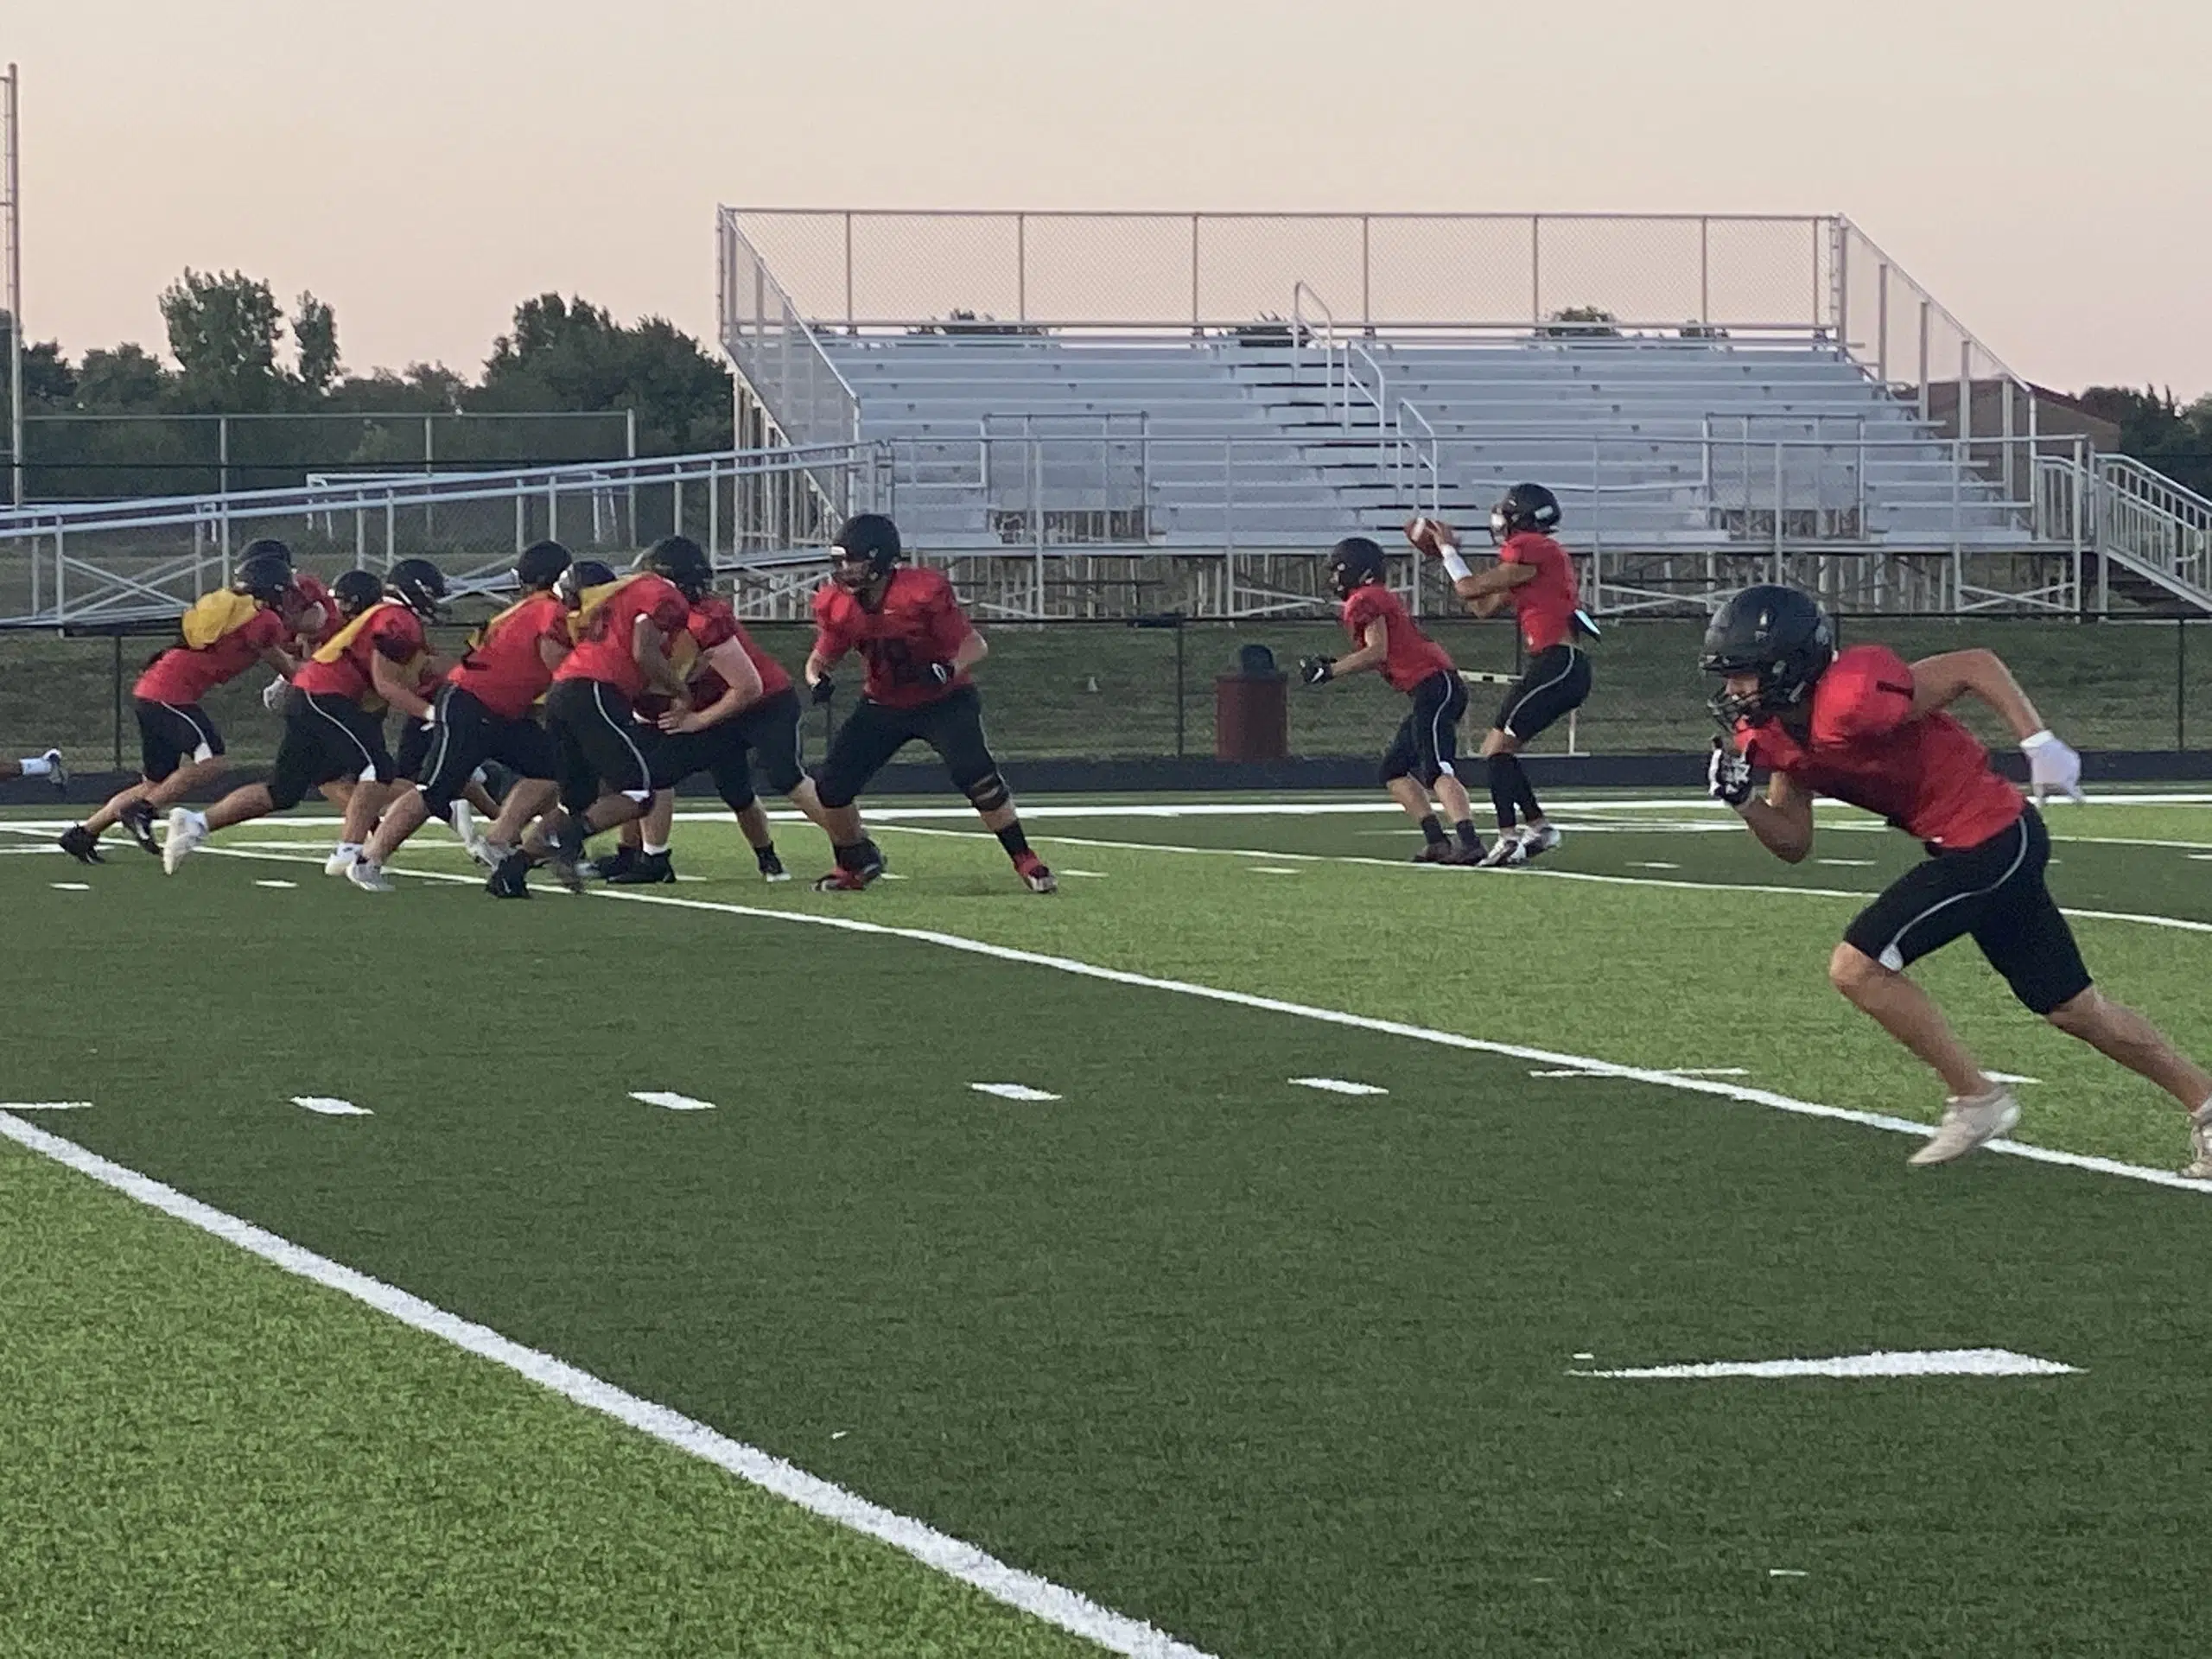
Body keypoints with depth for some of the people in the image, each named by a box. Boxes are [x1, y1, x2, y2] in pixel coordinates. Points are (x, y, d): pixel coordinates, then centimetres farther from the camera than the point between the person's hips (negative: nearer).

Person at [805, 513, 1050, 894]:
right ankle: (855, 865, 20)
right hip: (883, 705, 5)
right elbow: (822, 656, 2)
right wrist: (817, 679, -22)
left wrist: (949, 670, -41)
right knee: (831, 786, -4)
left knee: (975, 773, -26)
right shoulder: (838, 604, -10)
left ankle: (1025, 862, -13)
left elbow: (974, 644, -20)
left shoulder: (924, 592, -26)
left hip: (944, 701, -5)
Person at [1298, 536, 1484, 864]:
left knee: (1436, 770, -22)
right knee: (1394, 770, 14)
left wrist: (1329, 671, -8)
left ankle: (1470, 841, -36)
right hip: (1436, 687, 11)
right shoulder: (1380, 598, 25)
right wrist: (1335, 665, 22)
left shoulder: (1364, 601, -5)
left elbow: (1378, 652, -14)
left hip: (1434, 686, -11)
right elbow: (1385, 657, 25)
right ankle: (1437, 841, 5)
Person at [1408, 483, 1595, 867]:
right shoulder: (1539, 553, 22)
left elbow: (1470, 589, -4)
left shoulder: (1530, 551, -9)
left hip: (1558, 662, -10)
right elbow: (1484, 606, 27)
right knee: (1501, 748, 13)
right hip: (1561, 667, 10)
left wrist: (1447, 549, 12)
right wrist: (1449, 553, 30)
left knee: (1497, 748, -11)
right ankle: (1538, 825, 13)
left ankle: (1508, 838, -18)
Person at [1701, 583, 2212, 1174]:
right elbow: (1794, 844, 11)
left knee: (1856, 967, -10)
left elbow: (1976, 665, -19)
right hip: (2002, 842, 9)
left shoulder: (1850, 702, -23)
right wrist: (1741, 798, -6)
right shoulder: (1777, 737, 5)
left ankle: (1976, 1098, 1)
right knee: (2073, 1008, 16)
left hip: (1987, 840, -9)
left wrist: (2040, 744, -24)